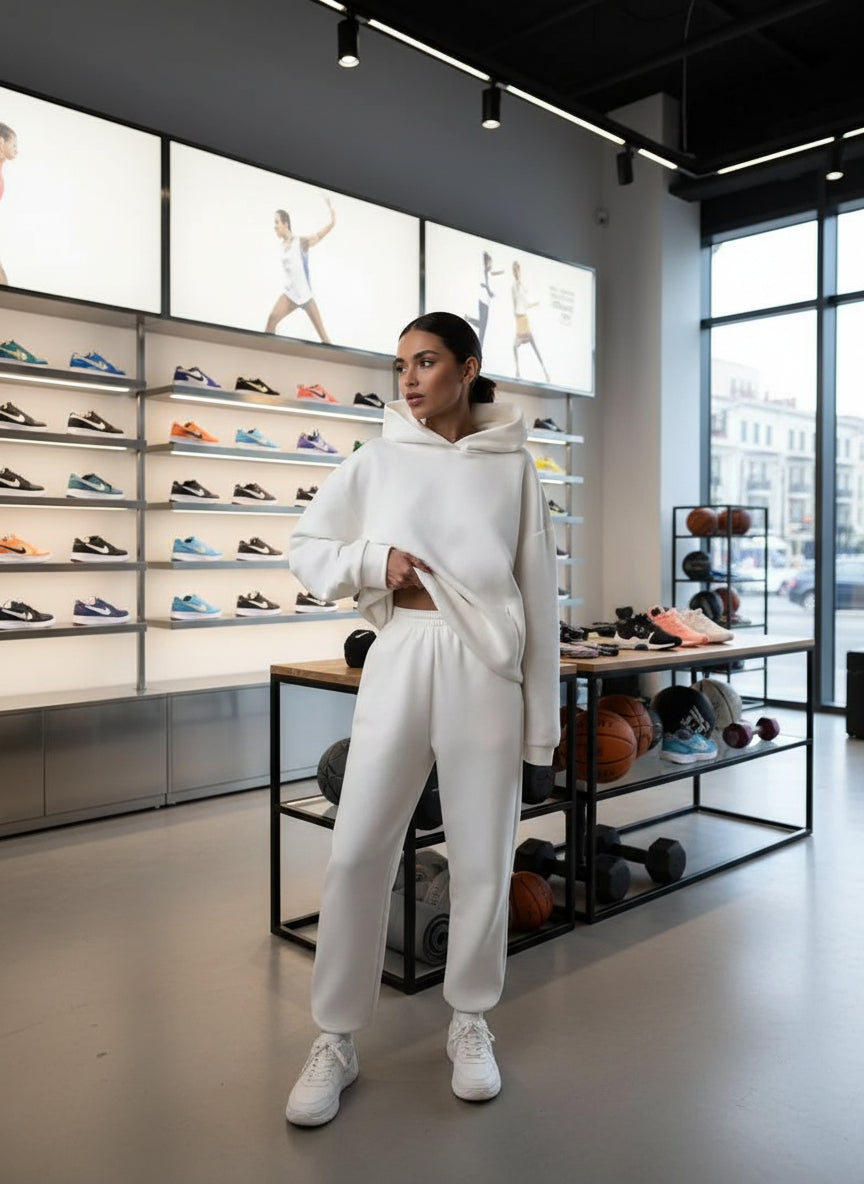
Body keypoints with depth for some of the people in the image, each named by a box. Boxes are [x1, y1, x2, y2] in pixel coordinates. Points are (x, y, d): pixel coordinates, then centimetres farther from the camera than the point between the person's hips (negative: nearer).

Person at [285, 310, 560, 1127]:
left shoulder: (512, 465, 3)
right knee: (357, 851, 1)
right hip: (399, 659, 1)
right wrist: (372, 560, -9)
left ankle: (470, 1023, 29)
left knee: (482, 855, 7)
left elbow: (539, 593, 4)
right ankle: (336, 1038, 18)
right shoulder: (379, 459, 5)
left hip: (486, 666, 0)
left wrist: (541, 714, 3)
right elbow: (305, 547, 11)